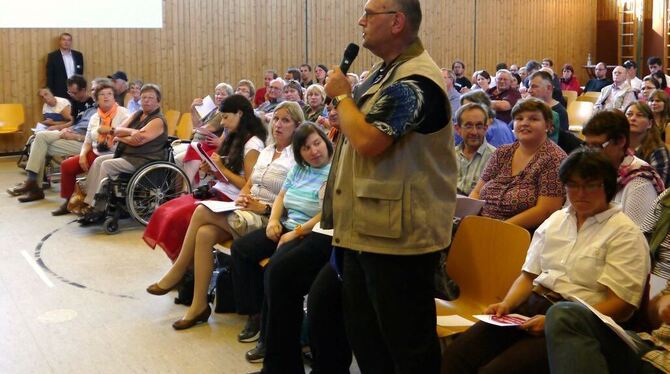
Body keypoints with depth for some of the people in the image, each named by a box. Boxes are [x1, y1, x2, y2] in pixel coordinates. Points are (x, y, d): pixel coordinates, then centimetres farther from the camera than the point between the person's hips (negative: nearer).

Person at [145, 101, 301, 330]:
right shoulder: (266, 152, 19)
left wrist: (263, 207, -17)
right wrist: (242, 198, -2)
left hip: (268, 219, -7)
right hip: (246, 211, 7)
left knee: (202, 212, -20)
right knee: (204, 233, -23)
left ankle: (176, 275, -5)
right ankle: (199, 304, -18)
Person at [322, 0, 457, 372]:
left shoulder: (415, 81, -19)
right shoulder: (382, 72, 14)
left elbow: (367, 141, -28)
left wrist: (341, 95, -12)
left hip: (397, 235, -10)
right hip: (365, 229, 10)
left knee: (406, 342, 2)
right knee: (363, 335, 19)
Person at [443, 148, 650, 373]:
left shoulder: (626, 234, -1)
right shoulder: (556, 219, 19)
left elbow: (620, 306, -10)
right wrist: (507, 304, -1)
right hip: (531, 307, 6)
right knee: (455, 355, -19)